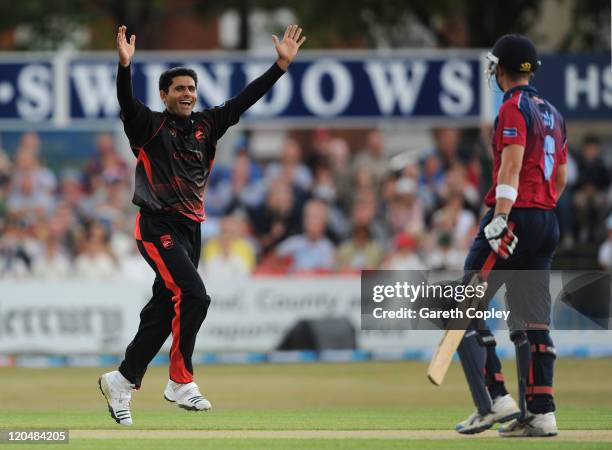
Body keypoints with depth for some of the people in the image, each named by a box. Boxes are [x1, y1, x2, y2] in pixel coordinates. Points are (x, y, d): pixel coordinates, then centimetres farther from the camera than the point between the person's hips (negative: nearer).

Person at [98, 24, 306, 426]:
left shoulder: (206, 126, 12)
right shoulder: (149, 126, -3)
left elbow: (245, 99, 11)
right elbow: (127, 103, -22)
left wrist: (282, 64, 4)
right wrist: (125, 65, -40)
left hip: (191, 230, 7)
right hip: (158, 227, -7)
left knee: (165, 310, 8)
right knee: (193, 295, -20)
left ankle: (123, 381, 17)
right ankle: (181, 383, -12)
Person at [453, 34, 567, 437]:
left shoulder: (513, 109, -8)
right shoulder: (553, 113, 18)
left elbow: (512, 166, -20)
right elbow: (561, 178, 21)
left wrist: (501, 219, -26)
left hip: (515, 218, -8)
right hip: (547, 223, 8)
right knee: (533, 321, 7)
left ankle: (494, 400, -10)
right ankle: (539, 412, 1)